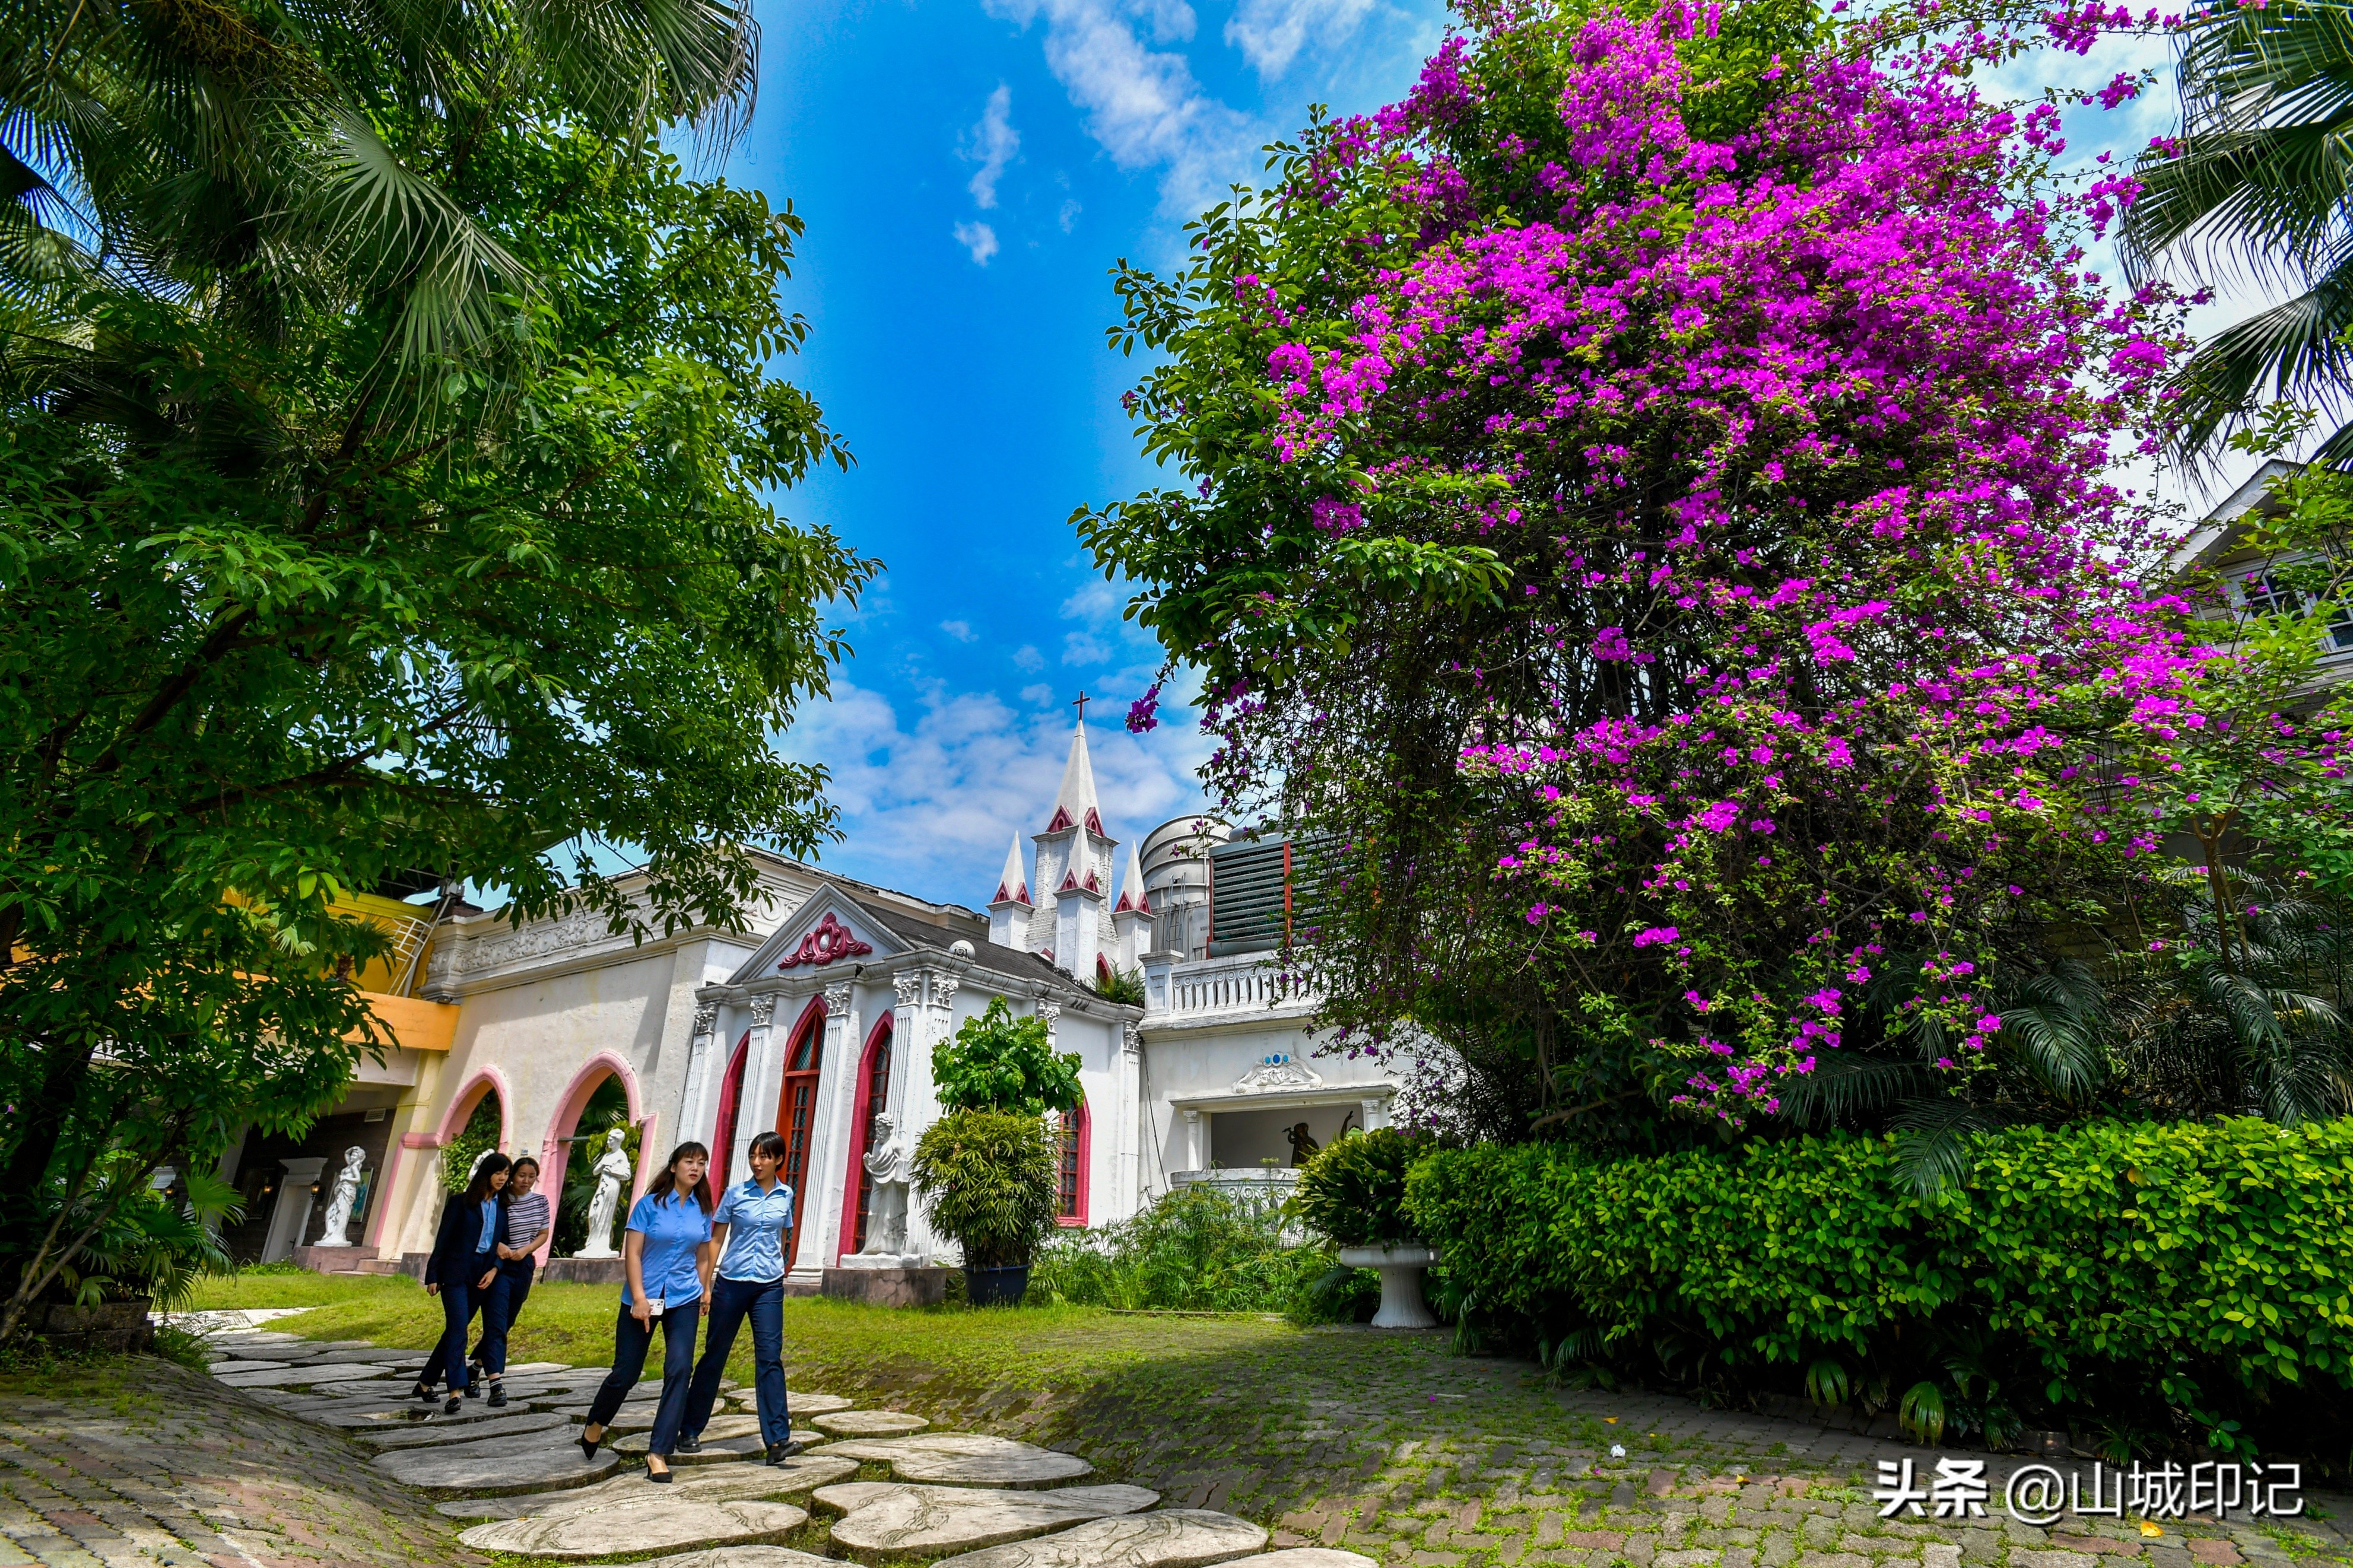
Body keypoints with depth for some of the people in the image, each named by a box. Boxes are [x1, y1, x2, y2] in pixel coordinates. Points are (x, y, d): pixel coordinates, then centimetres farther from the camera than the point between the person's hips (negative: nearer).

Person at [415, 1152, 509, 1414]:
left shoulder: (502, 1207, 9)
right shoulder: (461, 1202, -4)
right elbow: (443, 1240, -2)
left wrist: (494, 1269, -4)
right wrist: (433, 1276, -4)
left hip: (482, 1276, 5)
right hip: (456, 1273, -5)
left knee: (455, 1330, 11)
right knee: (458, 1328, -14)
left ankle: (426, 1382, 26)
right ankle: (455, 1392, -15)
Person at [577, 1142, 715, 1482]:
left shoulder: (702, 1210, 4)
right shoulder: (650, 1204, -5)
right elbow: (632, 1253, -7)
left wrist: (703, 1296, 12)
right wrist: (639, 1298, -14)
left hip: (683, 1301, 2)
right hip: (642, 1298, -2)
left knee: (679, 1370, -9)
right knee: (626, 1373, 7)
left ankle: (658, 1453, -1)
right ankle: (595, 1424, 38)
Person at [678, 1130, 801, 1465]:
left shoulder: (785, 1196, 4)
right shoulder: (736, 1193, -2)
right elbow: (716, 1239, 2)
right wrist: (704, 1285, -1)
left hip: (769, 1287, 1)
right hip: (731, 1283, -1)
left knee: (770, 1358, -6)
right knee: (714, 1356, 10)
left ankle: (777, 1440, -8)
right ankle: (689, 1431, 28)